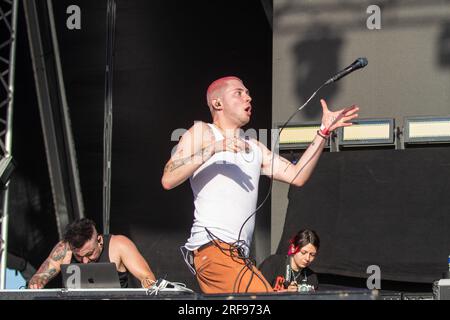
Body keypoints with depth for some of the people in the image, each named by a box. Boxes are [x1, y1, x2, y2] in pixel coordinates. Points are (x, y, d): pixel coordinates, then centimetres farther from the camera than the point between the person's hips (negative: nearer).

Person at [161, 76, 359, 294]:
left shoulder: (255, 148, 25)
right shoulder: (202, 133, 5)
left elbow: (296, 176, 15)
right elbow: (168, 180, -8)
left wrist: (323, 132, 11)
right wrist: (212, 149, -17)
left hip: (238, 255, 8)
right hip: (213, 247, -8)